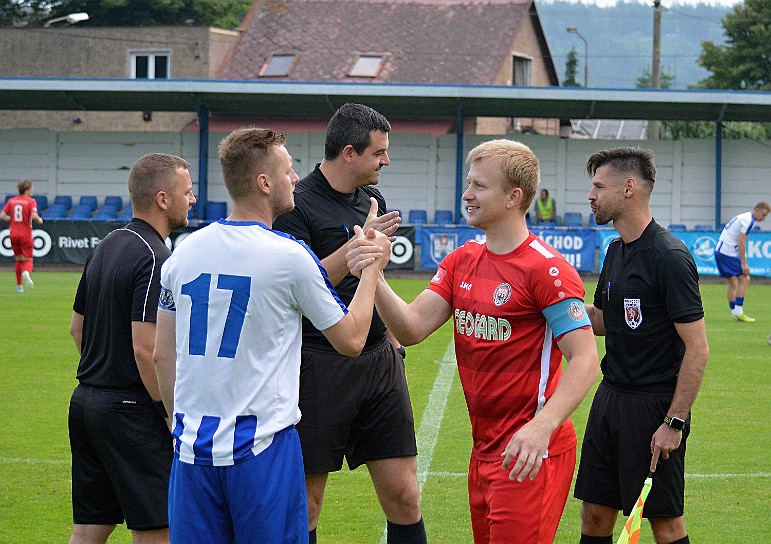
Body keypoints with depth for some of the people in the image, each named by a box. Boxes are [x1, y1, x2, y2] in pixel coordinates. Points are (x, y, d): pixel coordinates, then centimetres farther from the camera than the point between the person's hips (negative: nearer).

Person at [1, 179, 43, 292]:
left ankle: (19, 285, 15)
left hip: (14, 234, 4)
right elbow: (34, 215, -22)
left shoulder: (12, 201, 6)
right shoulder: (31, 201, -7)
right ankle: (26, 272, -31)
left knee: (18, 260, 16)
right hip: (26, 235, -4)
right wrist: (39, 220, -1)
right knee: (28, 260, 3)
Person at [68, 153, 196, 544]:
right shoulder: (155, 260, -16)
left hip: (87, 399, 9)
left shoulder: (106, 247, 12)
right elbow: (146, 350, -22)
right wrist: (174, 416, -15)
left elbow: (77, 327, 21)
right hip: (131, 409, -9)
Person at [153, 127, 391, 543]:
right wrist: (373, 267, 15)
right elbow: (351, 339, 3)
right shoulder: (289, 256, -9)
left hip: (194, 446, 5)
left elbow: (163, 356, 12)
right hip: (262, 447, -5)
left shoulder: (184, 252, 5)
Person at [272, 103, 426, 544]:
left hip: (378, 360, 6)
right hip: (319, 365, -6)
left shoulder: (372, 200, 13)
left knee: (404, 497, 1)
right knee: (306, 502, 1)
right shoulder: (298, 205, -10)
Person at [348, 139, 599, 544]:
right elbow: (412, 329, 3)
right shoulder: (462, 261, 10)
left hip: (531, 456, -8)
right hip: (484, 449, 8)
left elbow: (585, 360, -20)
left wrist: (542, 426, -33)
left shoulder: (547, 268, -14)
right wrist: (374, 280, -15)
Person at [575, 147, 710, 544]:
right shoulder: (617, 250, 11)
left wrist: (675, 422, -20)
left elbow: (697, 348, -18)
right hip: (611, 394, 8)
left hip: (654, 405, -8)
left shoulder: (669, 257, -17)